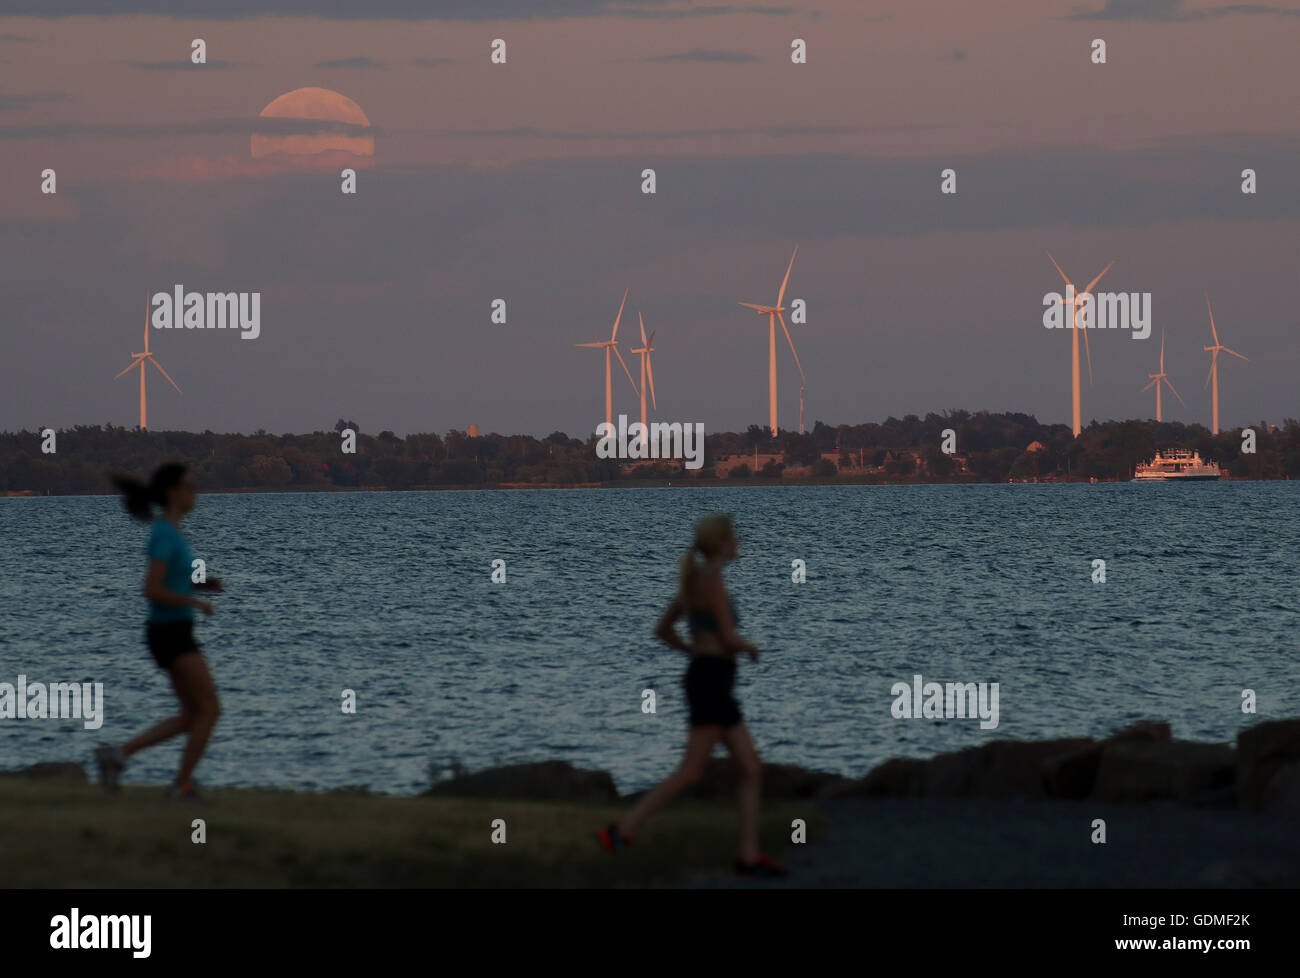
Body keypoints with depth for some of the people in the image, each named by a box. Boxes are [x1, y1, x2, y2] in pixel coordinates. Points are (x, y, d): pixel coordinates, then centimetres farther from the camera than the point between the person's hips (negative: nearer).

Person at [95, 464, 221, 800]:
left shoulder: (169, 531, 13)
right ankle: (182, 785, 2)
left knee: (192, 716, 10)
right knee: (210, 710, -4)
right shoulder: (165, 535, -18)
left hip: (173, 633, 10)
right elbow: (152, 591, -24)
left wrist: (204, 584, 11)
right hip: (171, 635, -10)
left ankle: (118, 754, 7)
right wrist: (196, 602, -13)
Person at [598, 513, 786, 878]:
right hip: (711, 683, -10)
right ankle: (621, 831, -12)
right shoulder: (713, 580, -13)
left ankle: (749, 856, 1)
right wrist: (750, 647, 5)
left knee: (752, 770, 5)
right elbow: (728, 638, -18)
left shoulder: (693, 581, 15)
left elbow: (662, 630, 23)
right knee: (691, 773, -12)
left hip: (710, 682, 10)